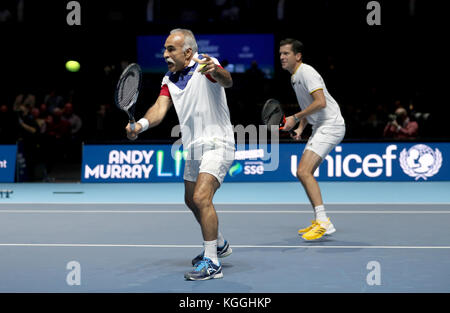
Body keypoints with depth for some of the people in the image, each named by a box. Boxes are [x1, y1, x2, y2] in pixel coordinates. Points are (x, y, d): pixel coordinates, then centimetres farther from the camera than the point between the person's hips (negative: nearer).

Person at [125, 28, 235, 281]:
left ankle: (212, 263, -16)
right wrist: (141, 124, -27)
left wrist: (216, 71, -56)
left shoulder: (205, 65, -13)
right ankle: (219, 245, 41)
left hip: (217, 144, -9)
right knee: (191, 200, 20)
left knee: (201, 197, -22)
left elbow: (227, 82, -33)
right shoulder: (170, 80, 8)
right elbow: (160, 108, -6)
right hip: (193, 147, 9)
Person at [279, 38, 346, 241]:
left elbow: (321, 102, -23)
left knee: (304, 171, -20)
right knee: (303, 173, 11)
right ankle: (319, 222, 17)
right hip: (319, 127, 11)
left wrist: (295, 118, -17)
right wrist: (300, 128, 11)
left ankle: (324, 223, -22)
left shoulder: (306, 72, -13)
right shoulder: (294, 78, 17)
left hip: (330, 125, -11)